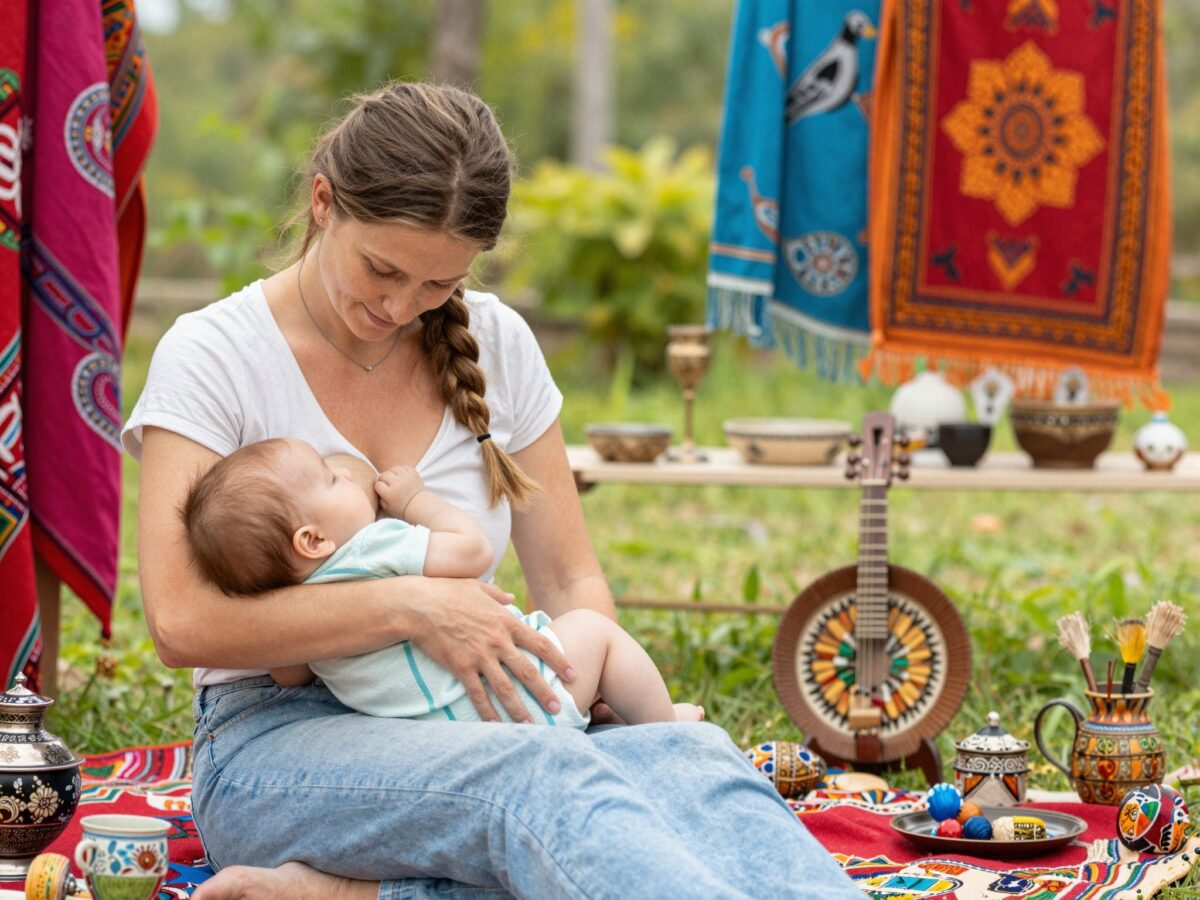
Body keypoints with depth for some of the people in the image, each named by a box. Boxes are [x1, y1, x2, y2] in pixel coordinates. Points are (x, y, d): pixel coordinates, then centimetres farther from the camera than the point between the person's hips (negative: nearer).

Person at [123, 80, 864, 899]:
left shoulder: (496, 346, 10)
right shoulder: (213, 355, -4)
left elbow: (571, 579, 14)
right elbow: (181, 622, -16)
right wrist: (411, 606, -20)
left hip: (466, 729, 5)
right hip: (276, 742, -5)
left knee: (687, 756, -29)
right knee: (541, 773, -38)